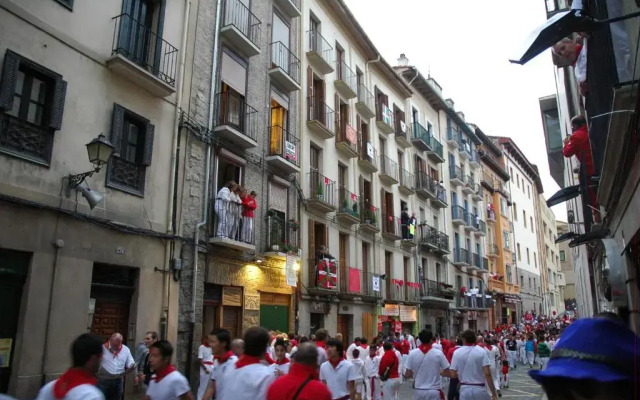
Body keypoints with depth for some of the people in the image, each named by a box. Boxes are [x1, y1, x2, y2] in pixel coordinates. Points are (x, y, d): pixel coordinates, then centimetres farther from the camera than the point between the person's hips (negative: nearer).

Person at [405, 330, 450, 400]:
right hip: (434, 392, -1)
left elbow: (407, 374, 0)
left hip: (419, 391, 1)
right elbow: (447, 373, -1)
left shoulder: (412, 353, -4)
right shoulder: (438, 353, -8)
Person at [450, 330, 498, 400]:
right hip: (480, 389, 0)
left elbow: (453, 374, -4)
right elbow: (487, 374, -13)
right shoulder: (482, 351, -7)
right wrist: (493, 392, -7)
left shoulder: (457, 352, -4)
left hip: (465, 389, 1)